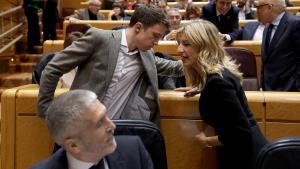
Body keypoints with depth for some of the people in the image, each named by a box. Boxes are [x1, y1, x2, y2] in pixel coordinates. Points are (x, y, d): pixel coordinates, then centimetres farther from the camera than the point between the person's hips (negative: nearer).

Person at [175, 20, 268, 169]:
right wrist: (201, 89, 14)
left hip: (245, 156, -9)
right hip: (236, 153, 9)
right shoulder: (212, 73, 4)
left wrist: (207, 140, -11)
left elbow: (241, 132, -26)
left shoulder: (218, 80, -24)